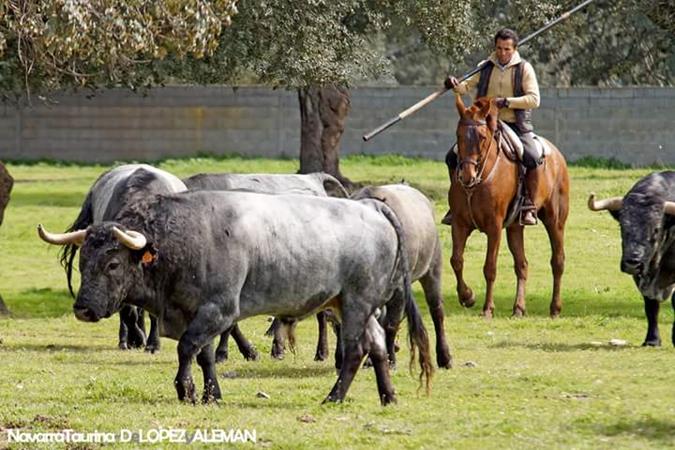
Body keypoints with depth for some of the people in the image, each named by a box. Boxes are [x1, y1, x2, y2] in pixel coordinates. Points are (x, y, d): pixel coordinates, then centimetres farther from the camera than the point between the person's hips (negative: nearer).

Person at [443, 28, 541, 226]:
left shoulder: (524, 68, -2)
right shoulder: (486, 67, 9)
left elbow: (534, 99, -10)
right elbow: (467, 87, 14)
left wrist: (506, 102, -19)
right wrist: (455, 85, -10)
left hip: (516, 126, -4)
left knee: (533, 159, -30)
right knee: (453, 157, -8)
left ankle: (528, 206, -18)